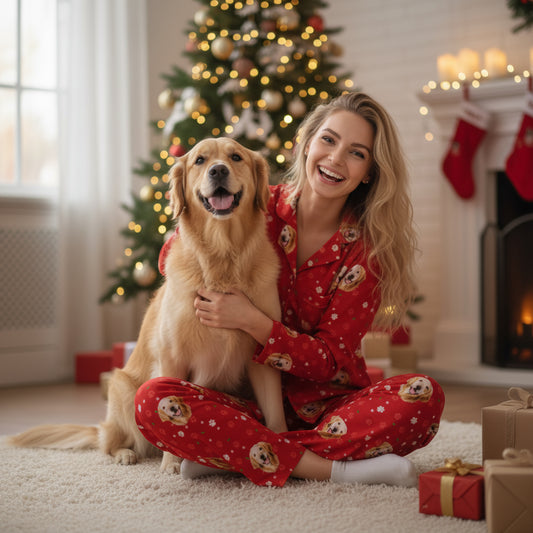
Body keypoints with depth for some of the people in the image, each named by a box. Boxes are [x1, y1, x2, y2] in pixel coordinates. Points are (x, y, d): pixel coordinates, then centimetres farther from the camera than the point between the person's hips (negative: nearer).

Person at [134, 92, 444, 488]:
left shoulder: (366, 249, -7)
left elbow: (330, 360, -10)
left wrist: (251, 320, -23)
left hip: (330, 402, 0)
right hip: (251, 402, 0)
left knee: (424, 397, -29)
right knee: (154, 400, -28)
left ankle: (230, 456, -25)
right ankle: (336, 469, -28)